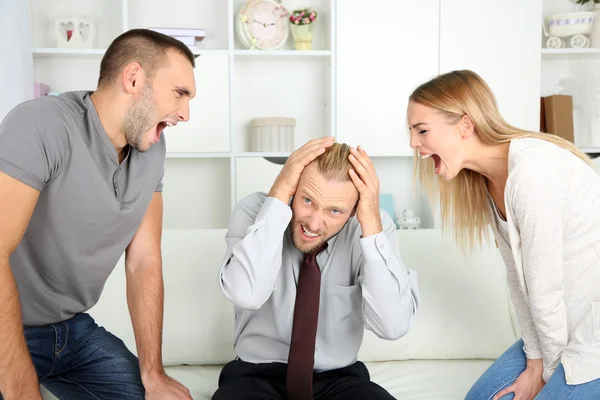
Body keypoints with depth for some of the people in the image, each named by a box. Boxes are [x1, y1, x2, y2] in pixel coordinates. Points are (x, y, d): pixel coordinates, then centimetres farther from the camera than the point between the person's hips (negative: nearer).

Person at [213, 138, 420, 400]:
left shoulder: (374, 225, -11)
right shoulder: (254, 211, -13)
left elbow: (393, 325, -22)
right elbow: (246, 294, -31)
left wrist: (371, 224, -27)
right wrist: (279, 194, -29)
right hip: (258, 375, -1)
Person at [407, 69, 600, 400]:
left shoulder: (532, 169, -27)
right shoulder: (487, 179, 0)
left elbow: (545, 288, -21)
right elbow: (517, 277, 1)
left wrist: (549, 368, -7)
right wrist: (534, 362, 0)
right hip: (565, 326, 8)